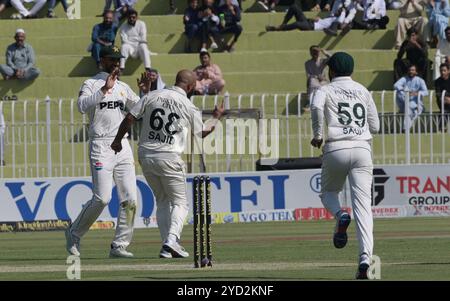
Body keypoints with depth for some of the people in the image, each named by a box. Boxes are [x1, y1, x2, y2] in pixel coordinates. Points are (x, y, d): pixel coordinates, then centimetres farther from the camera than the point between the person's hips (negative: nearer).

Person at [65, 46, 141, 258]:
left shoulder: (123, 87, 18)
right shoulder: (91, 84, 0)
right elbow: (82, 106, -20)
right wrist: (104, 89, -25)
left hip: (123, 145, 6)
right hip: (101, 146, -6)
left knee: (130, 198, -3)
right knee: (102, 198, -13)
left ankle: (119, 245, 3)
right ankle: (74, 234, 5)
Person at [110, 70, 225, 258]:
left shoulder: (152, 96, 4)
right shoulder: (189, 107, -2)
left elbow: (129, 118, 1)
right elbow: (203, 133, 12)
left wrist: (117, 140, 12)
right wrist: (216, 117, 28)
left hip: (145, 156, 4)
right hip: (169, 158, -4)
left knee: (162, 201, 17)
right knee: (179, 202, 6)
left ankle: (167, 246, 8)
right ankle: (172, 239, -18)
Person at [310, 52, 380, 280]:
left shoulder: (326, 90, 8)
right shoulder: (363, 91, 19)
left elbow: (316, 106, -16)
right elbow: (375, 126, 18)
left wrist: (318, 134, -6)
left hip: (336, 149, -2)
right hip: (362, 149, 2)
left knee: (328, 192, 23)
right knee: (363, 204, -5)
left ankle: (340, 215, -11)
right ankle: (365, 256, -21)